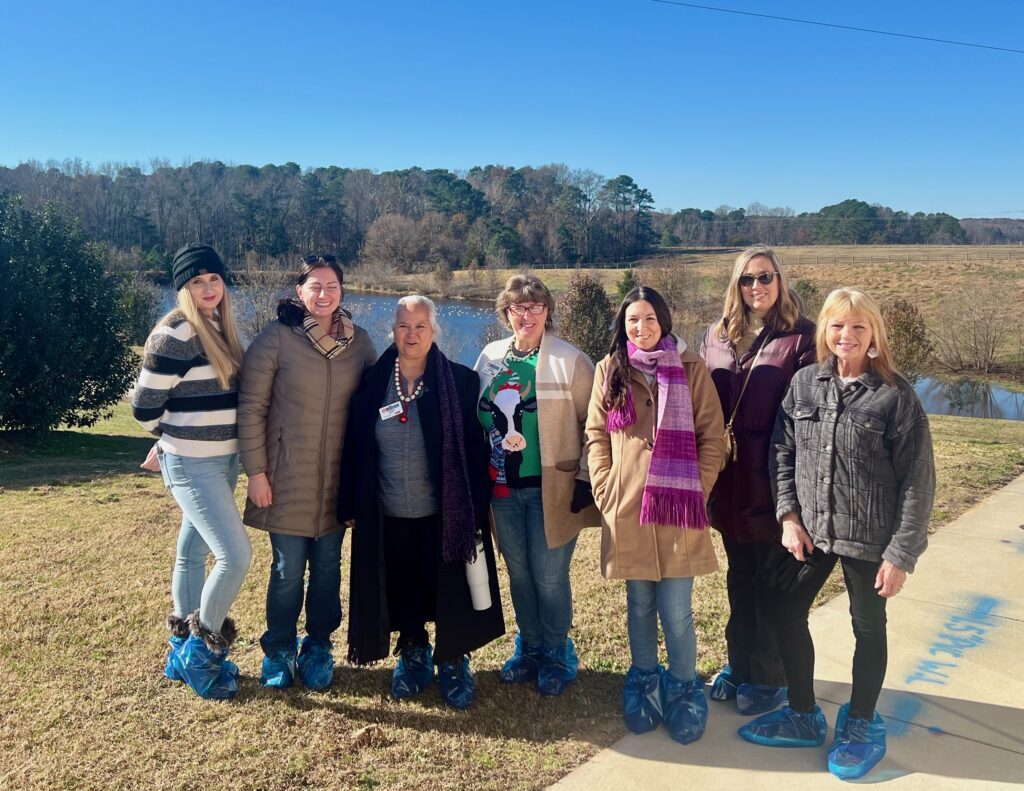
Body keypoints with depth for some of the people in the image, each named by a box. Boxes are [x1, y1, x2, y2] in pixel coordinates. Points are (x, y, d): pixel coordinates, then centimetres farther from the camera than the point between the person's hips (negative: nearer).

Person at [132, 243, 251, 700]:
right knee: (236, 556, -12)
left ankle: (184, 652, 30)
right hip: (192, 464, -8)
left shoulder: (220, 329, 8)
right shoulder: (174, 336, -17)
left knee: (193, 553, 17)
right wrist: (175, 440, 4)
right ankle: (200, 653, 8)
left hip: (223, 460, 8)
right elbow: (144, 406, -13)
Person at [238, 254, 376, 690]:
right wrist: (255, 471, -8)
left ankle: (318, 647, 30)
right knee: (288, 569, 5)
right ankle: (279, 650, 27)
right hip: (287, 478, -3)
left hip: (338, 478, 3)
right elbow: (251, 406, -7)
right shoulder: (277, 337, -7)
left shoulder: (359, 341, 3)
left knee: (328, 567, 11)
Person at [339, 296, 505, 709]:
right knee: (403, 591, 15)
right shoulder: (372, 383, 1)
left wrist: (477, 509, -9)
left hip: (444, 515, -2)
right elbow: (354, 451, 4)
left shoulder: (460, 382, -5)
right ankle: (413, 656, 37)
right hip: (388, 517, 2)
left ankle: (452, 663, 30)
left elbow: (475, 450, -5)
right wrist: (351, 507, 3)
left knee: (449, 590, 9)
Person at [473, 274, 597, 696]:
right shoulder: (490, 358, 7)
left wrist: (585, 478, -10)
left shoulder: (571, 361, -6)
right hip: (502, 487, 4)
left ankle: (556, 653, 22)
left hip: (551, 487, -4)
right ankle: (529, 647, 32)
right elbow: (477, 416, 14)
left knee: (549, 576, 1)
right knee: (518, 573, 14)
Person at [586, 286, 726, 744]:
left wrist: (697, 489, -6)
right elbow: (596, 436, 7)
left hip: (676, 508, -2)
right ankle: (644, 684, 32)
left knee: (676, 611, 1)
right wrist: (604, 490, -2)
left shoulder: (691, 369, 1)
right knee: (639, 606, 13)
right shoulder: (609, 370, 6)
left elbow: (712, 438, 1)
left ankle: (683, 690, 22)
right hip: (625, 509, 2)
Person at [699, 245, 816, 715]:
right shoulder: (717, 336, 9)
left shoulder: (801, 337, -7)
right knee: (739, 578, 18)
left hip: (774, 482, -5)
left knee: (772, 583, 8)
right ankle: (739, 666, 34)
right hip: (729, 482, 5)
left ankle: (769, 678, 24)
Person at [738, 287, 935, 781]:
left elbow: (917, 479, -10)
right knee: (785, 611, 11)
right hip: (810, 530, 4)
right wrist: (788, 516, -5)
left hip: (869, 537, -4)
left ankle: (860, 727, 34)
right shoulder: (804, 384, 1)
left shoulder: (895, 395, -11)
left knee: (868, 626, 13)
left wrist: (901, 553, -12)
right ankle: (803, 717, 32)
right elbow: (783, 453, 5)